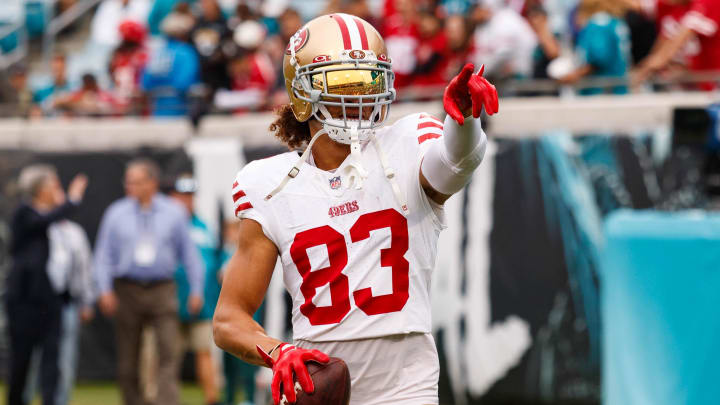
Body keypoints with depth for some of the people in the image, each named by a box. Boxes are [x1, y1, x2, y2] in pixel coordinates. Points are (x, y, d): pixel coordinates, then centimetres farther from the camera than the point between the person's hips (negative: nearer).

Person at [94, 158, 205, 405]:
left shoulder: (173, 213, 5)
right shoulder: (116, 214, 5)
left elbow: (189, 253, 8)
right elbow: (104, 255, 5)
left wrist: (196, 290, 4)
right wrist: (105, 290, -6)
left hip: (162, 291, -1)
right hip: (127, 290, 1)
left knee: (168, 353, -13)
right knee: (127, 360, 4)